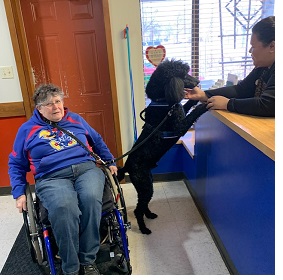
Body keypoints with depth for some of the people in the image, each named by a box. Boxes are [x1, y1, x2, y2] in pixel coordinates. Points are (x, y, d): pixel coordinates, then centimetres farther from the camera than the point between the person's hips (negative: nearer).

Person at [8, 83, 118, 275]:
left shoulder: (75, 119, 18)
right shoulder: (27, 129, 13)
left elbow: (98, 141, 28)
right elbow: (16, 164, 15)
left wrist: (110, 162, 22)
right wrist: (19, 193, 4)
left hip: (86, 168, 2)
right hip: (52, 177, -2)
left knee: (91, 198, -33)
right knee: (64, 207, -36)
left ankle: (88, 261, -15)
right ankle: (71, 269, -17)